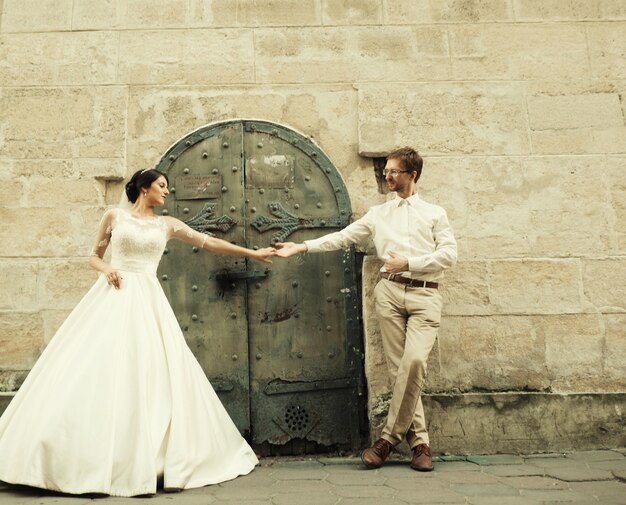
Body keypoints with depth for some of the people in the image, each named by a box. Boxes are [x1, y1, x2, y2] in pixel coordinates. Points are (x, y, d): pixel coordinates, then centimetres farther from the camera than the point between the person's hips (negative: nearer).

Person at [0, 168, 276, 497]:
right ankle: (77, 462, 2)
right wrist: (106, 268, -9)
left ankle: (146, 461, 7)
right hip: (112, 297, -2)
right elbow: (94, 256, 13)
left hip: (147, 301, 2)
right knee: (96, 369, -8)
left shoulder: (168, 224, 13)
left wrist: (253, 253, 9)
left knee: (153, 373, -4)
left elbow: (210, 243, 12)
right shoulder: (114, 216, 8)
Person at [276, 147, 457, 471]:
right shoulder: (378, 214, 19)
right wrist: (301, 247, 6)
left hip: (425, 294, -2)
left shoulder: (434, 213, 14)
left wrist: (408, 262, -7)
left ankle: (390, 436, -6)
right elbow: (342, 237, 14)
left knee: (414, 360, -20)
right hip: (390, 291, 2)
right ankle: (419, 441, 6)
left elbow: (448, 254, 3)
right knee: (399, 367, -3)